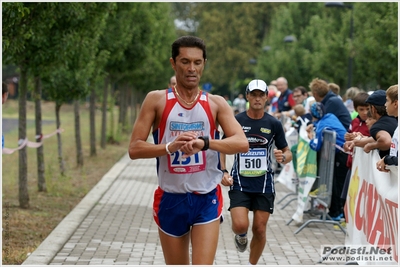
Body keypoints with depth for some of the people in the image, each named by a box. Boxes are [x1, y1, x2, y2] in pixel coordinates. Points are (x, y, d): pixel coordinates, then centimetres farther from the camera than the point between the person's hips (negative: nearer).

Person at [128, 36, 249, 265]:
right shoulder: (157, 100, -2)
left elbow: (242, 143, -14)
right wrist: (170, 146, -25)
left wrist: (204, 142, -31)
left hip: (207, 200, 0)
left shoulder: (216, 104, 0)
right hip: (171, 200, 1)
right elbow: (134, 149, -7)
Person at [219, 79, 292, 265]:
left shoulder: (274, 124, 0)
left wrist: (283, 157, -17)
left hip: (264, 184, 1)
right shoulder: (236, 121, -3)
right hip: (239, 182, -1)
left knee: (260, 230, 2)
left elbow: (287, 153, 6)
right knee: (240, 225, -17)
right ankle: (241, 236, 21)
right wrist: (223, 171, -7)